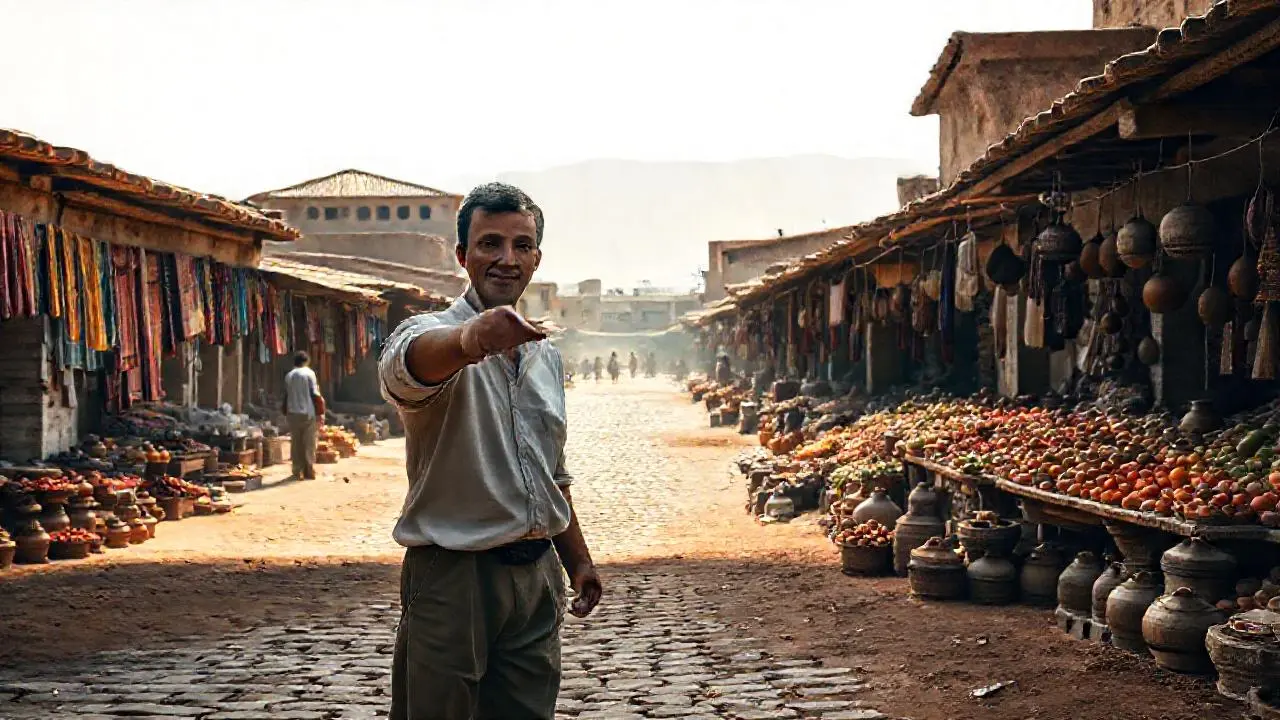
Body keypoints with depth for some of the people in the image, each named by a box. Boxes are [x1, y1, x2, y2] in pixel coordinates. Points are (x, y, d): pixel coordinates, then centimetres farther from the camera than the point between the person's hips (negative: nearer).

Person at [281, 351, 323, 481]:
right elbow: (315, 394, -8)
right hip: (308, 413, -3)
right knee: (309, 443, 2)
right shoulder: (309, 373, -5)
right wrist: (320, 412, -3)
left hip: (293, 413, 4)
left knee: (296, 443, 7)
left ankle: (298, 472, 7)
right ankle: (309, 471, 2)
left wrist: (286, 412, 19)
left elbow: (286, 396, 10)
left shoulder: (288, 376, 8)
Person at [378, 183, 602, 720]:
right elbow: (410, 363, -36)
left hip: (537, 573, 6)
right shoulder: (432, 334, -8)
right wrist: (472, 338, -57)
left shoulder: (546, 356, 14)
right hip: (453, 574, -6)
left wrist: (577, 559, 21)